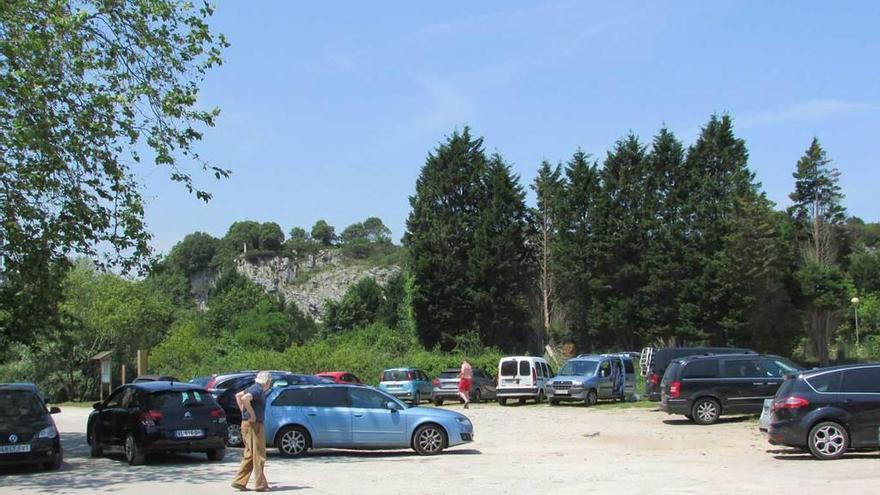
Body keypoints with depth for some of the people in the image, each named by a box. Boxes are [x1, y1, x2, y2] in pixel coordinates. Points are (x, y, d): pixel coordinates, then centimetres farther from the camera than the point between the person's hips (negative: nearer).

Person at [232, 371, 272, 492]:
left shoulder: (254, 388, 13)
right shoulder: (258, 390, -15)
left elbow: (238, 395, 26)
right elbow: (245, 398, -32)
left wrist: (244, 411, 18)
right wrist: (252, 413, -23)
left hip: (247, 423, 10)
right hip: (254, 425, -10)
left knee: (249, 455, 14)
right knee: (258, 455, -3)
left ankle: (240, 481, 13)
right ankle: (261, 484, 2)